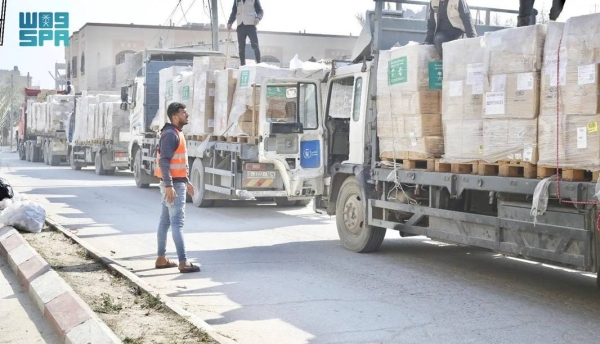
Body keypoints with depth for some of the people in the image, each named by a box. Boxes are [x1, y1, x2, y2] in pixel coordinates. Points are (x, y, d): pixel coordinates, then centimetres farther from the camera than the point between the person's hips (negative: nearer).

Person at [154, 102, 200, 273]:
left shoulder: (176, 133, 17)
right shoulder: (170, 134, -15)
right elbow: (164, 162, -22)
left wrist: (186, 181, 24)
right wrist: (169, 185, -28)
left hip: (177, 182, 10)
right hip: (173, 184, -10)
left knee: (165, 221, 12)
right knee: (177, 222, -11)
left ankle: (161, 258, 18)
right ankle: (183, 262, -12)